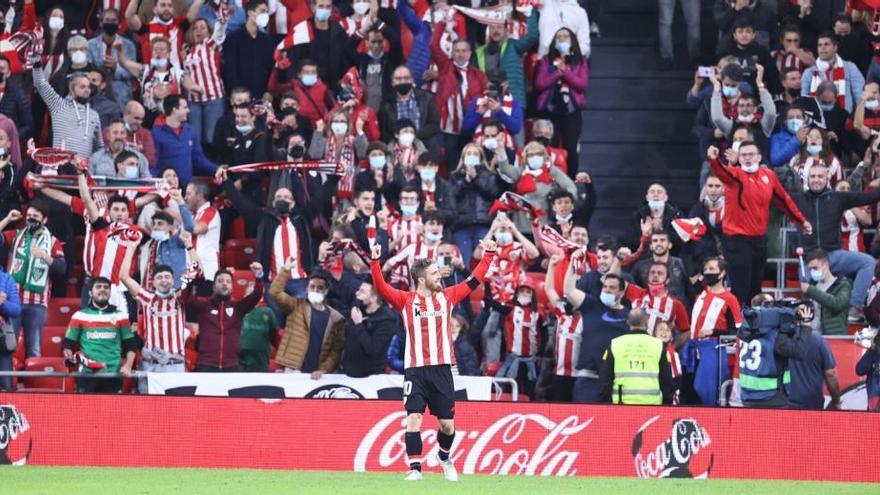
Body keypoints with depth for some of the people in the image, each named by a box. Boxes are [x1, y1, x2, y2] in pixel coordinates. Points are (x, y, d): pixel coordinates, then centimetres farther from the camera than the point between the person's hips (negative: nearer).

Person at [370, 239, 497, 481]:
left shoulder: (447, 296, 9)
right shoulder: (406, 300, 1)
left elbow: (474, 281, 15)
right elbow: (381, 288, -10)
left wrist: (488, 255, 13)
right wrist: (375, 262, -22)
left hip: (441, 369, 2)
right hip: (415, 370, -2)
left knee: (447, 425, 5)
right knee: (413, 419, -14)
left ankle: (444, 456, 34)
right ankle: (415, 468, -9)